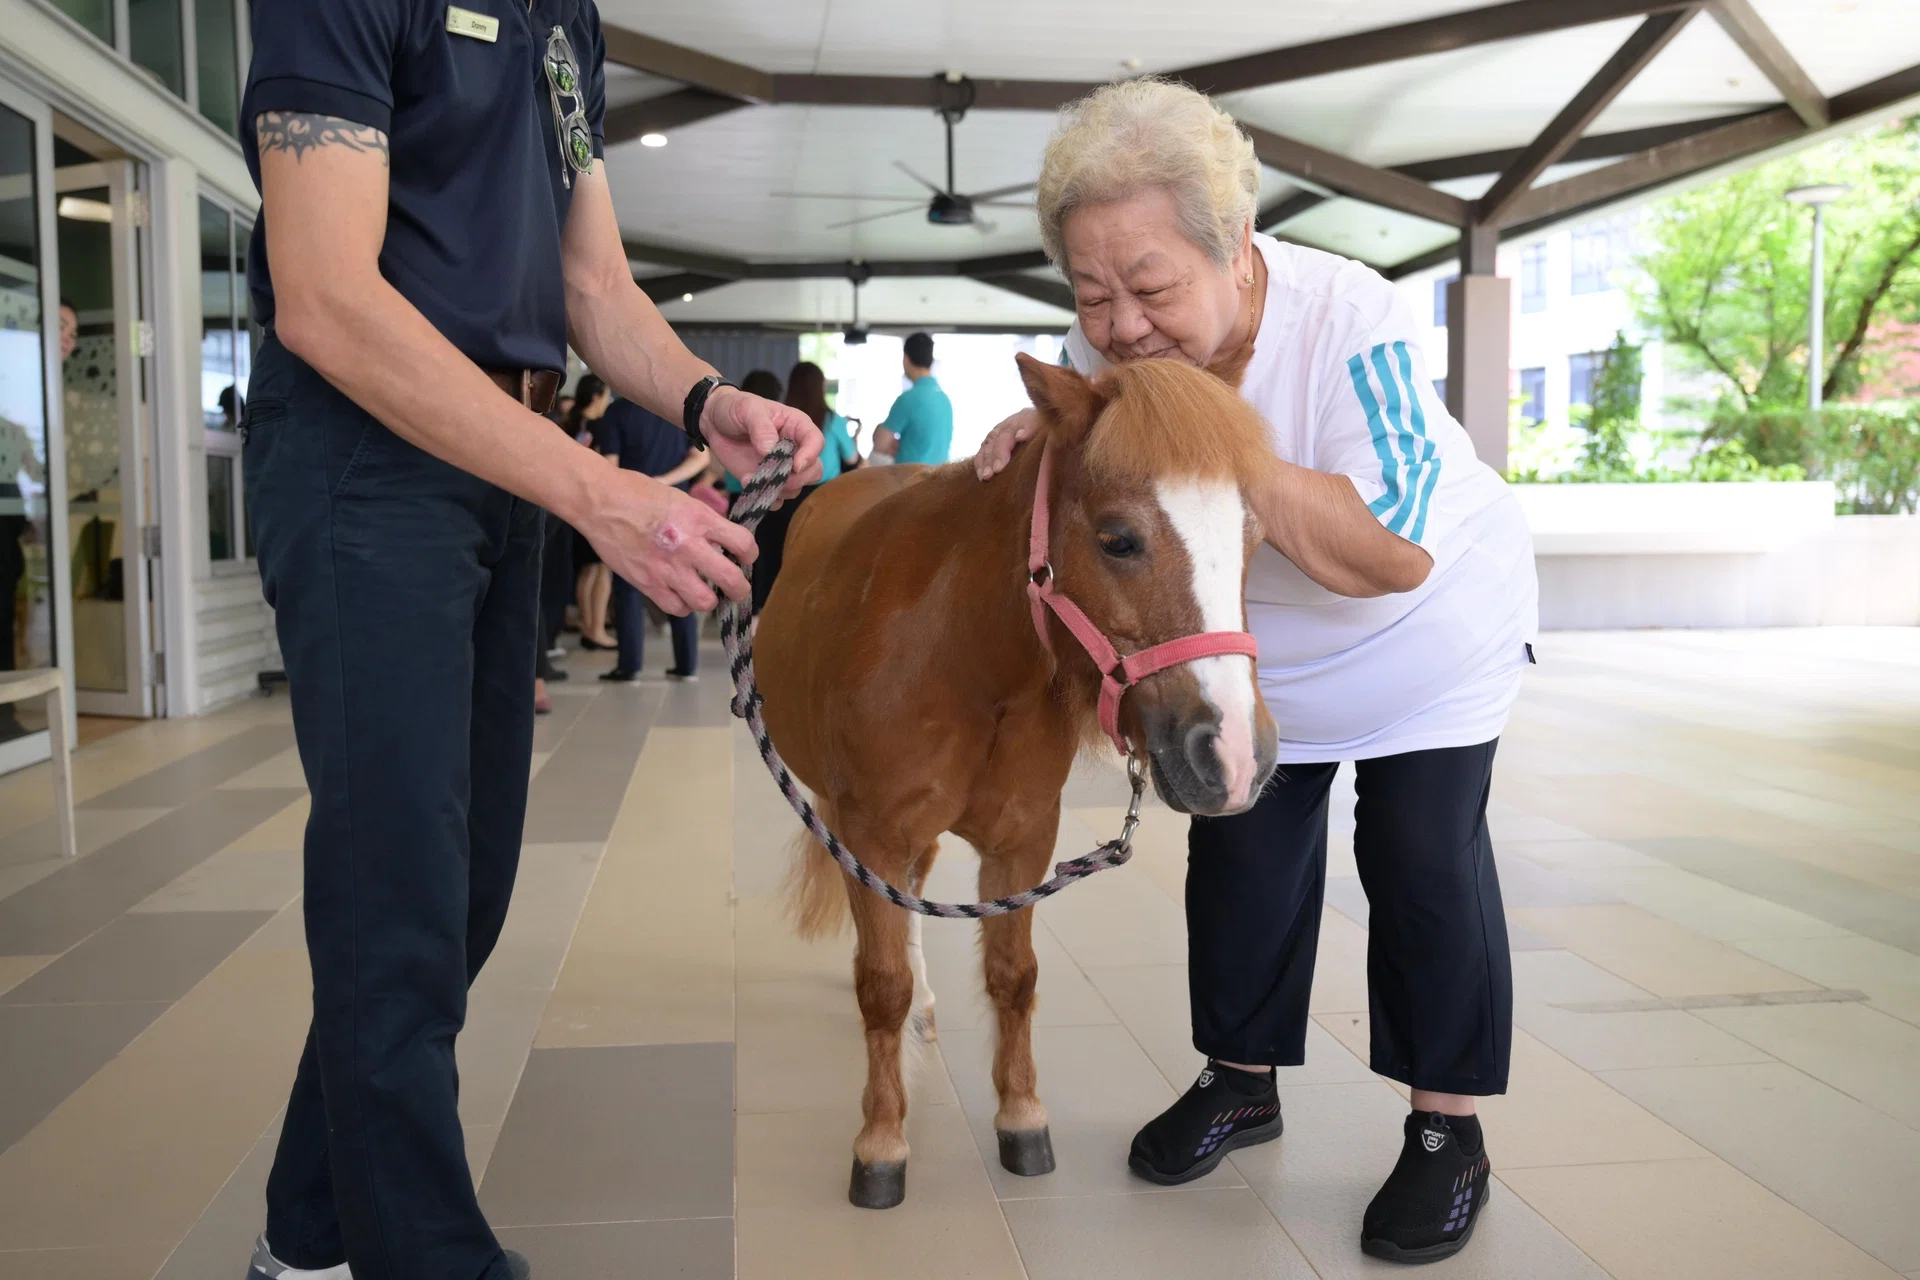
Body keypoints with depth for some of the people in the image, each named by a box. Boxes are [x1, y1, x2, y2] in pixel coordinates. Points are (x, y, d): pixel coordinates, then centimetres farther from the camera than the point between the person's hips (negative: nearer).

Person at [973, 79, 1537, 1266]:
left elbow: (1396, 552, -40)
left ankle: (1449, 1130, 10)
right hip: (1247, 652, 5)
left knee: (1424, 856, -5)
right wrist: (1036, 435, -23)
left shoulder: (1351, 322, -35)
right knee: (1241, 847, 7)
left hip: (1428, 636, -4)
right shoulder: (1108, 346, -19)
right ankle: (1243, 1081, 25)